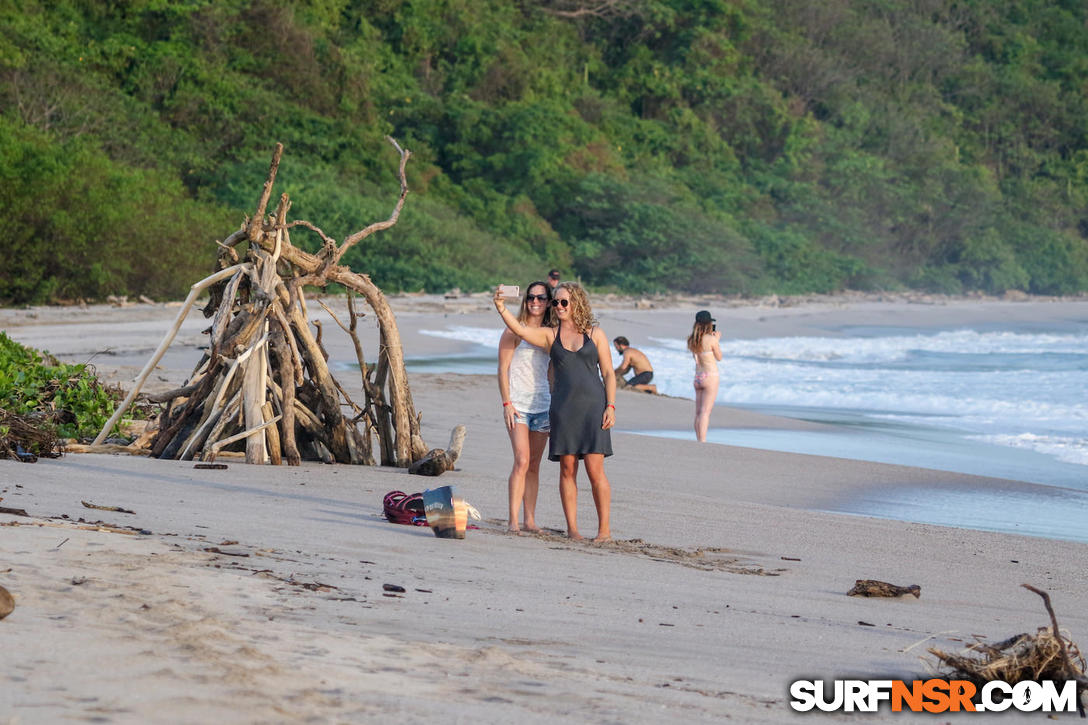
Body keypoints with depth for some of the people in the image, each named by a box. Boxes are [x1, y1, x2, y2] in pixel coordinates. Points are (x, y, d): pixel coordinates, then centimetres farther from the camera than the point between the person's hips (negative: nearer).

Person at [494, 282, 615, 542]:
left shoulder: (595, 334, 8)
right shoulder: (550, 336, 10)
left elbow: (608, 373, 6)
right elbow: (518, 329, -5)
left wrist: (610, 406, -3)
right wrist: (501, 307, -20)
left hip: (592, 406, -2)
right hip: (563, 409, 2)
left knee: (595, 470, -7)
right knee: (567, 470, 0)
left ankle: (605, 528, 1)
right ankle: (572, 528, 5)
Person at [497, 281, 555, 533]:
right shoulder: (515, 330, -2)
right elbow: (503, 369, -4)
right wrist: (507, 403, -11)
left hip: (542, 406, 5)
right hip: (518, 405, -5)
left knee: (534, 465, 6)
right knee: (522, 461, -15)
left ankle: (530, 520, 10)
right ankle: (513, 520, -14)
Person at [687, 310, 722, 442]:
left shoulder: (692, 340, 4)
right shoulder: (711, 339, -15)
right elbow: (719, 357, -1)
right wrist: (717, 340, 9)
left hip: (697, 377, 7)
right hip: (710, 377, -6)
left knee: (698, 412, 11)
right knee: (705, 412, -8)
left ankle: (699, 441, 16)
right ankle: (702, 442, -12)